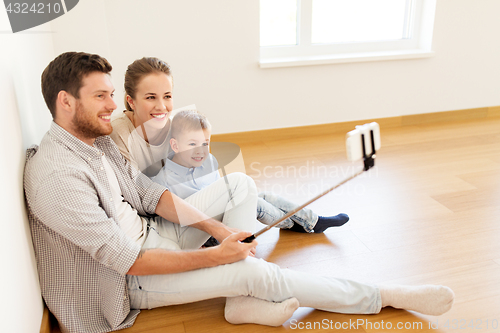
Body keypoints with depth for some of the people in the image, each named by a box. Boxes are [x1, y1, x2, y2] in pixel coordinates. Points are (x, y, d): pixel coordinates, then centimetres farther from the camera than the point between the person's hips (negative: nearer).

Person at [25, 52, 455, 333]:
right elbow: (127, 259, -29)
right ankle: (387, 297, -8)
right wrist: (214, 256, -24)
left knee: (243, 187, 3)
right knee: (252, 271, -23)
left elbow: (150, 194, 4)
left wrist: (218, 228, -7)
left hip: (149, 235, 9)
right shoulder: (56, 174, -27)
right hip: (126, 278, -9)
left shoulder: (100, 142, 2)